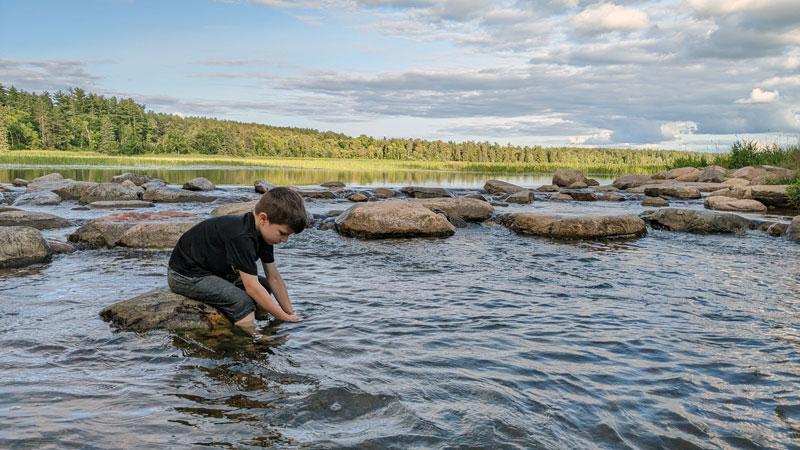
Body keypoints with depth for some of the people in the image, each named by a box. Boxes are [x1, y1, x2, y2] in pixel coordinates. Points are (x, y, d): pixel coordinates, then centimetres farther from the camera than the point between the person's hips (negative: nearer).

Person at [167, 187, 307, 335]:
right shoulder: (241, 237, -33)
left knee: (264, 286, 6)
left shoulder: (262, 232, -4)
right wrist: (284, 317, -24)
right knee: (243, 302, -26)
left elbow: (274, 277, 0)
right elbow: (252, 287, -31)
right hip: (185, 276, -10)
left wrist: (291, 313, -3)